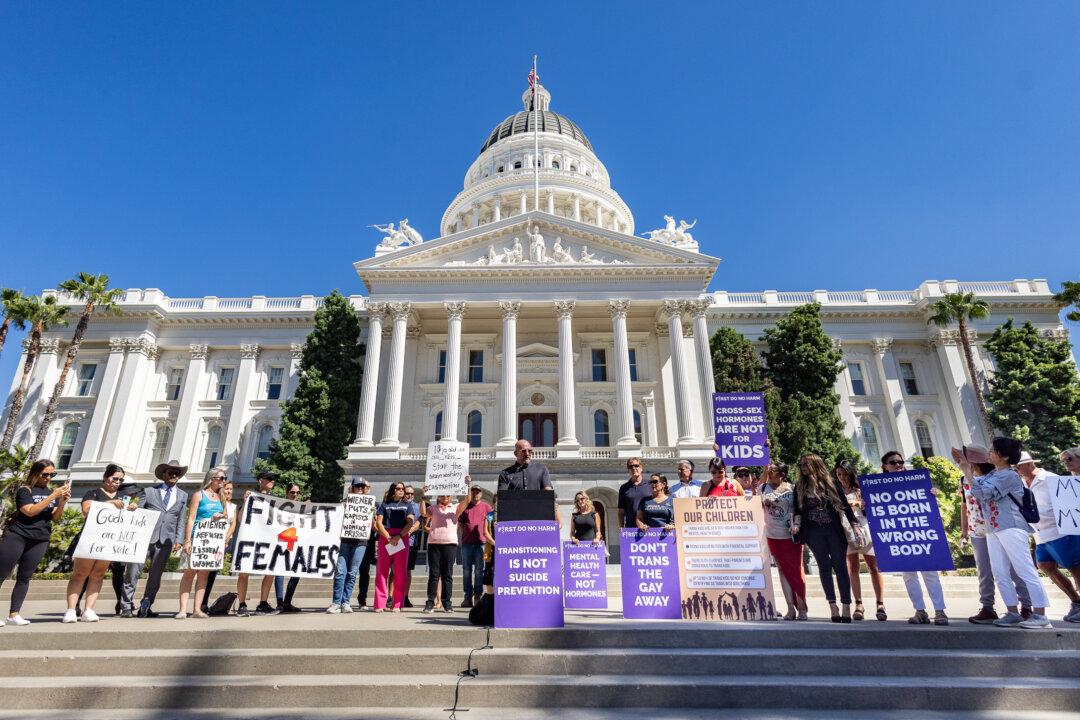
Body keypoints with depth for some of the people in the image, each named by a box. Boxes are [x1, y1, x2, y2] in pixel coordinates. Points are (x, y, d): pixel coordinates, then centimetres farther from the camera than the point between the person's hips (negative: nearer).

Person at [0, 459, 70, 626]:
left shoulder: (52, 492, 11)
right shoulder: (24, 490, -3)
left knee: (24, 578, 6)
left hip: (40, 540, 4)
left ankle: (14, 614, 10)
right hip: (17, 536, -4)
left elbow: (56, 518, 7)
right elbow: (30, 511, -17)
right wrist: (53, 496, -22)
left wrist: (62, 502, -11)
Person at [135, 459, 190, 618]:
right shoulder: (149, 491, 9)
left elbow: (181, 520, 13)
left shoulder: (182, 496, 14)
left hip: (166, 540, 2)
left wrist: (178, 540, 4)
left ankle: (146, 607, 15)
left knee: (156, 575, 4)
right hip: (145, 538, -2)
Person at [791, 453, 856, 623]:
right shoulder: (799, 487, 8)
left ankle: (846, 606, 2)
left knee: (840, 565, -2)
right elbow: (797, 510, 9)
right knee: (824, 566, 1)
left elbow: (845, 504, 3)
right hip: (814, 532, 1)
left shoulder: (830, 482, 3)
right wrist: (796, 524, -7)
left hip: (834, 530, -1)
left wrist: (854, 523, -3)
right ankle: (832, 605, 5)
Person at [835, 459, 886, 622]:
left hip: (864, 528, -1)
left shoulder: (861, 488, 9)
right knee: (852, 568, -1)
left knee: (874, 567, -2)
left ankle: (880, 605, 4)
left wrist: (859, 504, -11)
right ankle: (858, 605, 1)